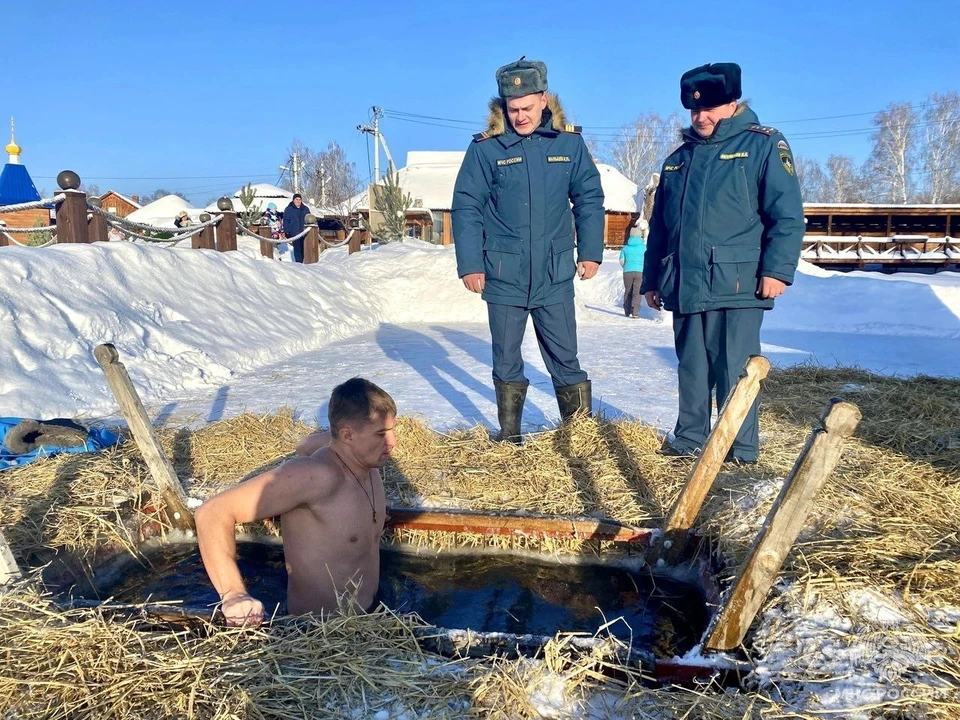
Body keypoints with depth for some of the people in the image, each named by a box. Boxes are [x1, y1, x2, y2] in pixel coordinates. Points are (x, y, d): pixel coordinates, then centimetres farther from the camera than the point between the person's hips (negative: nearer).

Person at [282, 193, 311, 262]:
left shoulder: (305, 209, 12)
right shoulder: (289, 209, 2)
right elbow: (286, 221, 0)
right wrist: (287, 232, -8)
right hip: (295, 233, -4)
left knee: (304, 249, 4)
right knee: (297, 249, -6)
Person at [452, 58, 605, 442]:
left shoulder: (569, 142, 0)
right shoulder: (486, 147, -4)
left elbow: (589, 198, 6)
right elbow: (466, 208, -3)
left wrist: (590, 252, 0)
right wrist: (470, 264, -7)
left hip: (555, 276, 0)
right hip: (503, 276, 0)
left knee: (565, 359, 8)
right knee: (506, 360, 11)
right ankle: (509, 436, 26)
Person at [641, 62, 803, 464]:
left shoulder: (762, 145, 2)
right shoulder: (678, 159, 20)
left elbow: (787, 215, -7)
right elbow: (658, 226, 22)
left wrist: (777, 269, -17)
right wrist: (651, 280, 18)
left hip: (737, 285, -5)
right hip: (684, 289, 6)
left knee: (734, 371, -3)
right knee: (691, 370, 12)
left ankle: (741, 453, 7)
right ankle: (690, 441, 24)